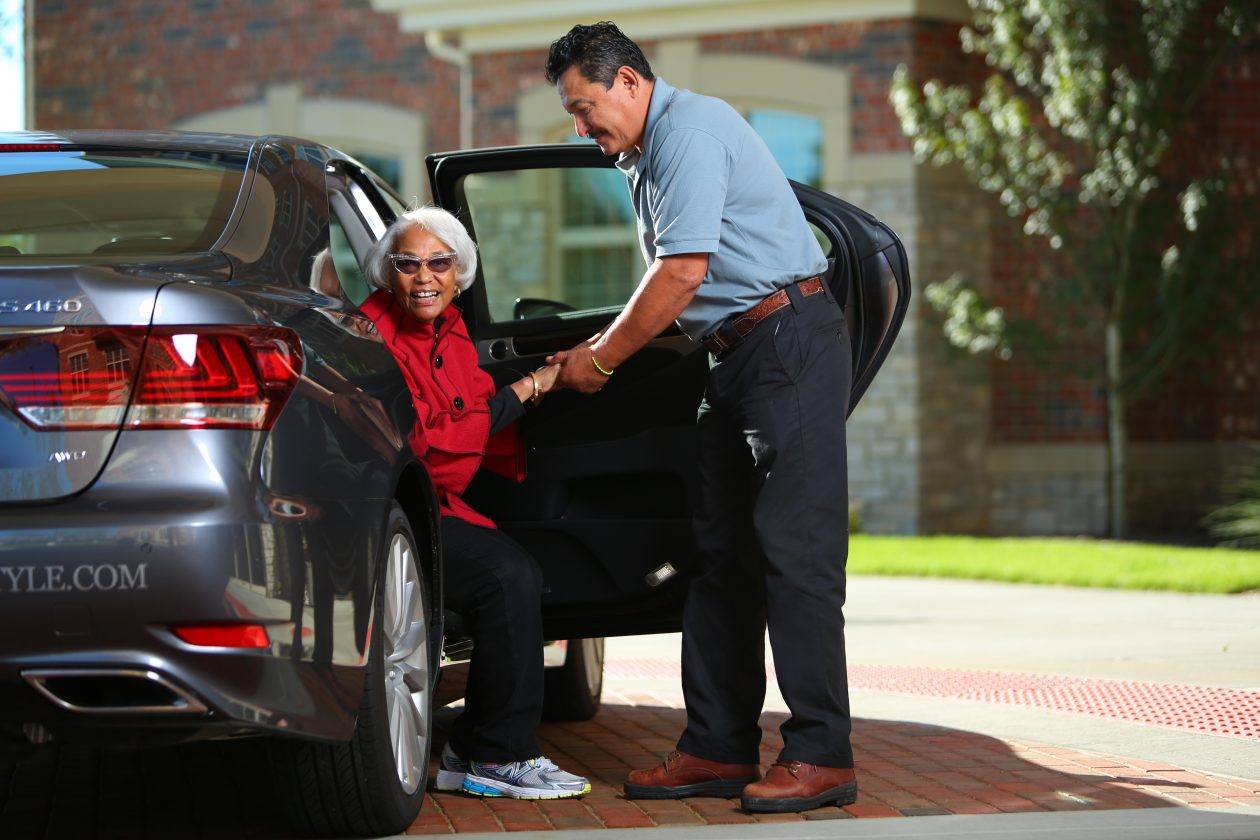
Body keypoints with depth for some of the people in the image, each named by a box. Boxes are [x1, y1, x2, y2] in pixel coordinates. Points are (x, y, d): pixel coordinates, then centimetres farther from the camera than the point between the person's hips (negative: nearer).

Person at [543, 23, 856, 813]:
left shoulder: (693, 129, -12)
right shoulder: (648, 157, 20)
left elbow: (683, 273, -17)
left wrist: (603, 356, -7)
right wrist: (594, 353, 14)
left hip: (790, 339, -11)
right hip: (738, 360, 11)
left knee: (793, 548, -13)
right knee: (722, 554, 9)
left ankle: (821, 756, -14)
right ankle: (719, 748, 11)